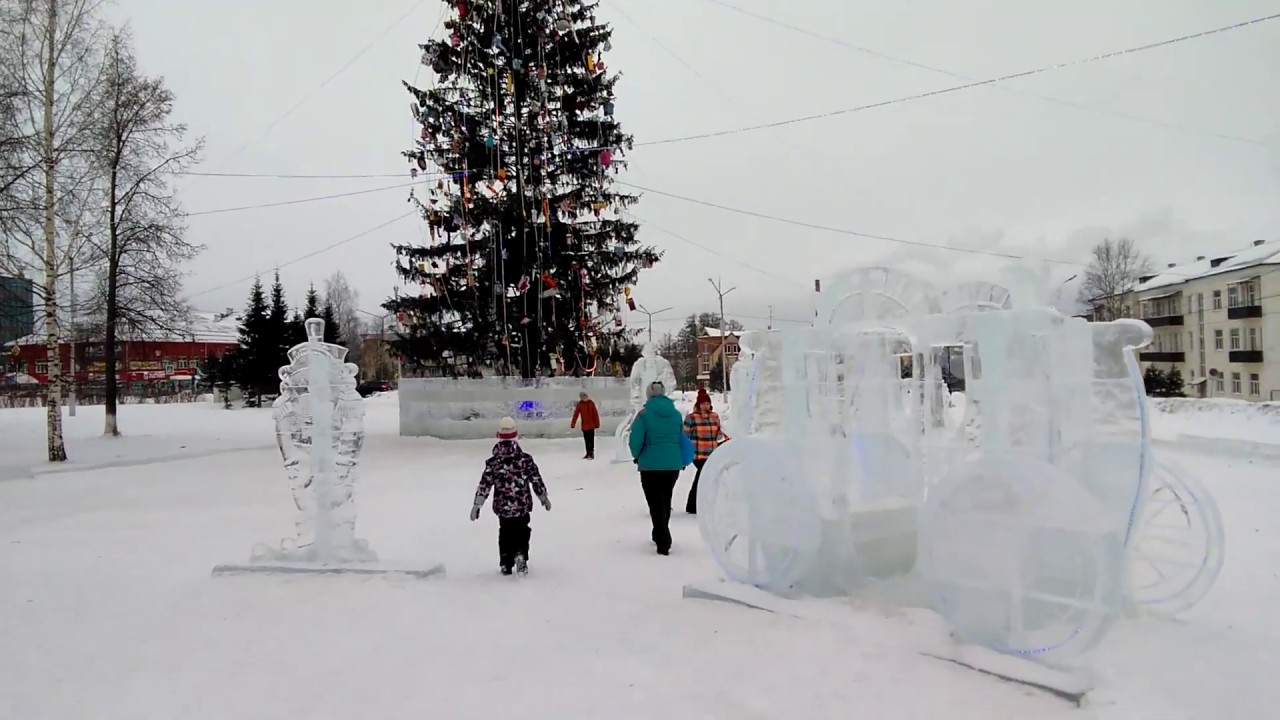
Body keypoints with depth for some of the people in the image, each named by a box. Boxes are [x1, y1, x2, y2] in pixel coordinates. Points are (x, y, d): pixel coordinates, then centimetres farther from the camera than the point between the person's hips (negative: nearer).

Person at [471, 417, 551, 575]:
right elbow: (536, 480, -4)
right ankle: (520, 554, -7)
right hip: (522, 505, -1)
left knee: (505, 534, 18)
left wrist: (476, 505, -1)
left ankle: (506, 565, 21)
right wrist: (544, 498, 10)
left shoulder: (493, 462, -8)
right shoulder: (525, 459, -9)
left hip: (502, 506, 1)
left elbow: (484, 485, -8)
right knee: (522, 532, 16)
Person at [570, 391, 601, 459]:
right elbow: (576, 414, -4)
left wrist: (597, 424, -5)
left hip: (591, 425, -2)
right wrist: (572, 424, -8)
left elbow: (595, 414, -4)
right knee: (586, 440, 10)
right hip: (584, 425, 2)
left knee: (591, 440, -3)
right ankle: (588, 453, 19)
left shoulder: (591, 403, -5)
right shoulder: (580, 404, -2)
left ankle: (591, 453, 1)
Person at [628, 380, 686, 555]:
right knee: (666, 501, 21)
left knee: (655, 503, 1)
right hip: (673, 464, 5)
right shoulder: (676, 414, 4)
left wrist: (637, 456, 7)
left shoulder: (644, 415, -10)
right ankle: (660, 536, 35)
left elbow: (635, 440, -12)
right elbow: (682, 439, 10)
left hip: (650, 465, -4)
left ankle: (663, 543, -7)